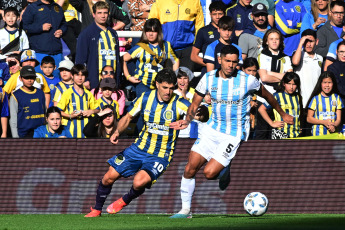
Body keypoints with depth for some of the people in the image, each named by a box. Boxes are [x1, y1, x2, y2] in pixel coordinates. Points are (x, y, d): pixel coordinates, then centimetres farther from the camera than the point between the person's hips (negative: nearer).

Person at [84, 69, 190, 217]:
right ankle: (96, 210, 26)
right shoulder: (145, 98, -3)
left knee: (139, 183, -27)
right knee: (109, 177, 0)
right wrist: (117, 132, -8)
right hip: (139, 148, 4)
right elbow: (128, 117, 10)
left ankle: (124, 201, 9)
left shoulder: (179, 103, -15)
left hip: (160, 155, -4)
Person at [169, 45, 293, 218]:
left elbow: (266, 95, 7)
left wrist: (282, 115, 19)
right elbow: (195, 103, 8)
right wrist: (187, 121, -11)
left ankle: (225, 172, 18)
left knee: (209, 173, -18)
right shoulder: (208, 79, -2)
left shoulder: (248, 80, -11)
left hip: (234, 134, -4)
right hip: (212, 129, 4)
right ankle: (185, 210, 10)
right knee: (190, 170, -5)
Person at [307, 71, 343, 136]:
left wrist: (334, 126, -15)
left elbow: (338, 119, 7)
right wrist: (324, 122, -12)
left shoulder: (336, 98, 8)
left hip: (332, 133, 2)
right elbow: (309, 118, 0)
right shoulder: (316, 98, 1)